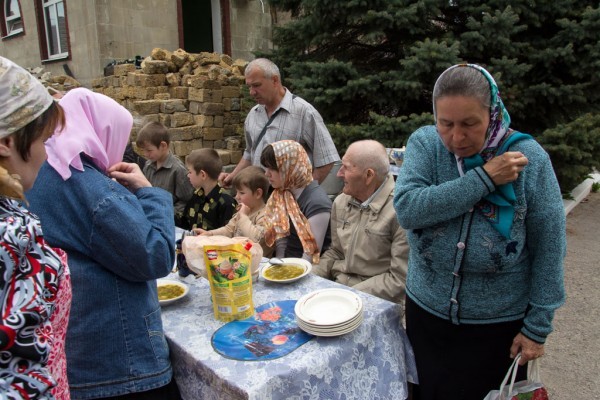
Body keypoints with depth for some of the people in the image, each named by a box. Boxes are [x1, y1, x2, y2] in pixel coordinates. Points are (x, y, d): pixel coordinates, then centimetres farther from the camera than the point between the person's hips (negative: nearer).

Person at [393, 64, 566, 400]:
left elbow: (549, 249, -9)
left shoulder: (529, 157, -13)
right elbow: (407, 209, -25)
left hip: (500, 325, -2)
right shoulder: (424, 143, -10)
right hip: (426, 312, 2)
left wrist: (538, 327, -7)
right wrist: (483, 179, -26)